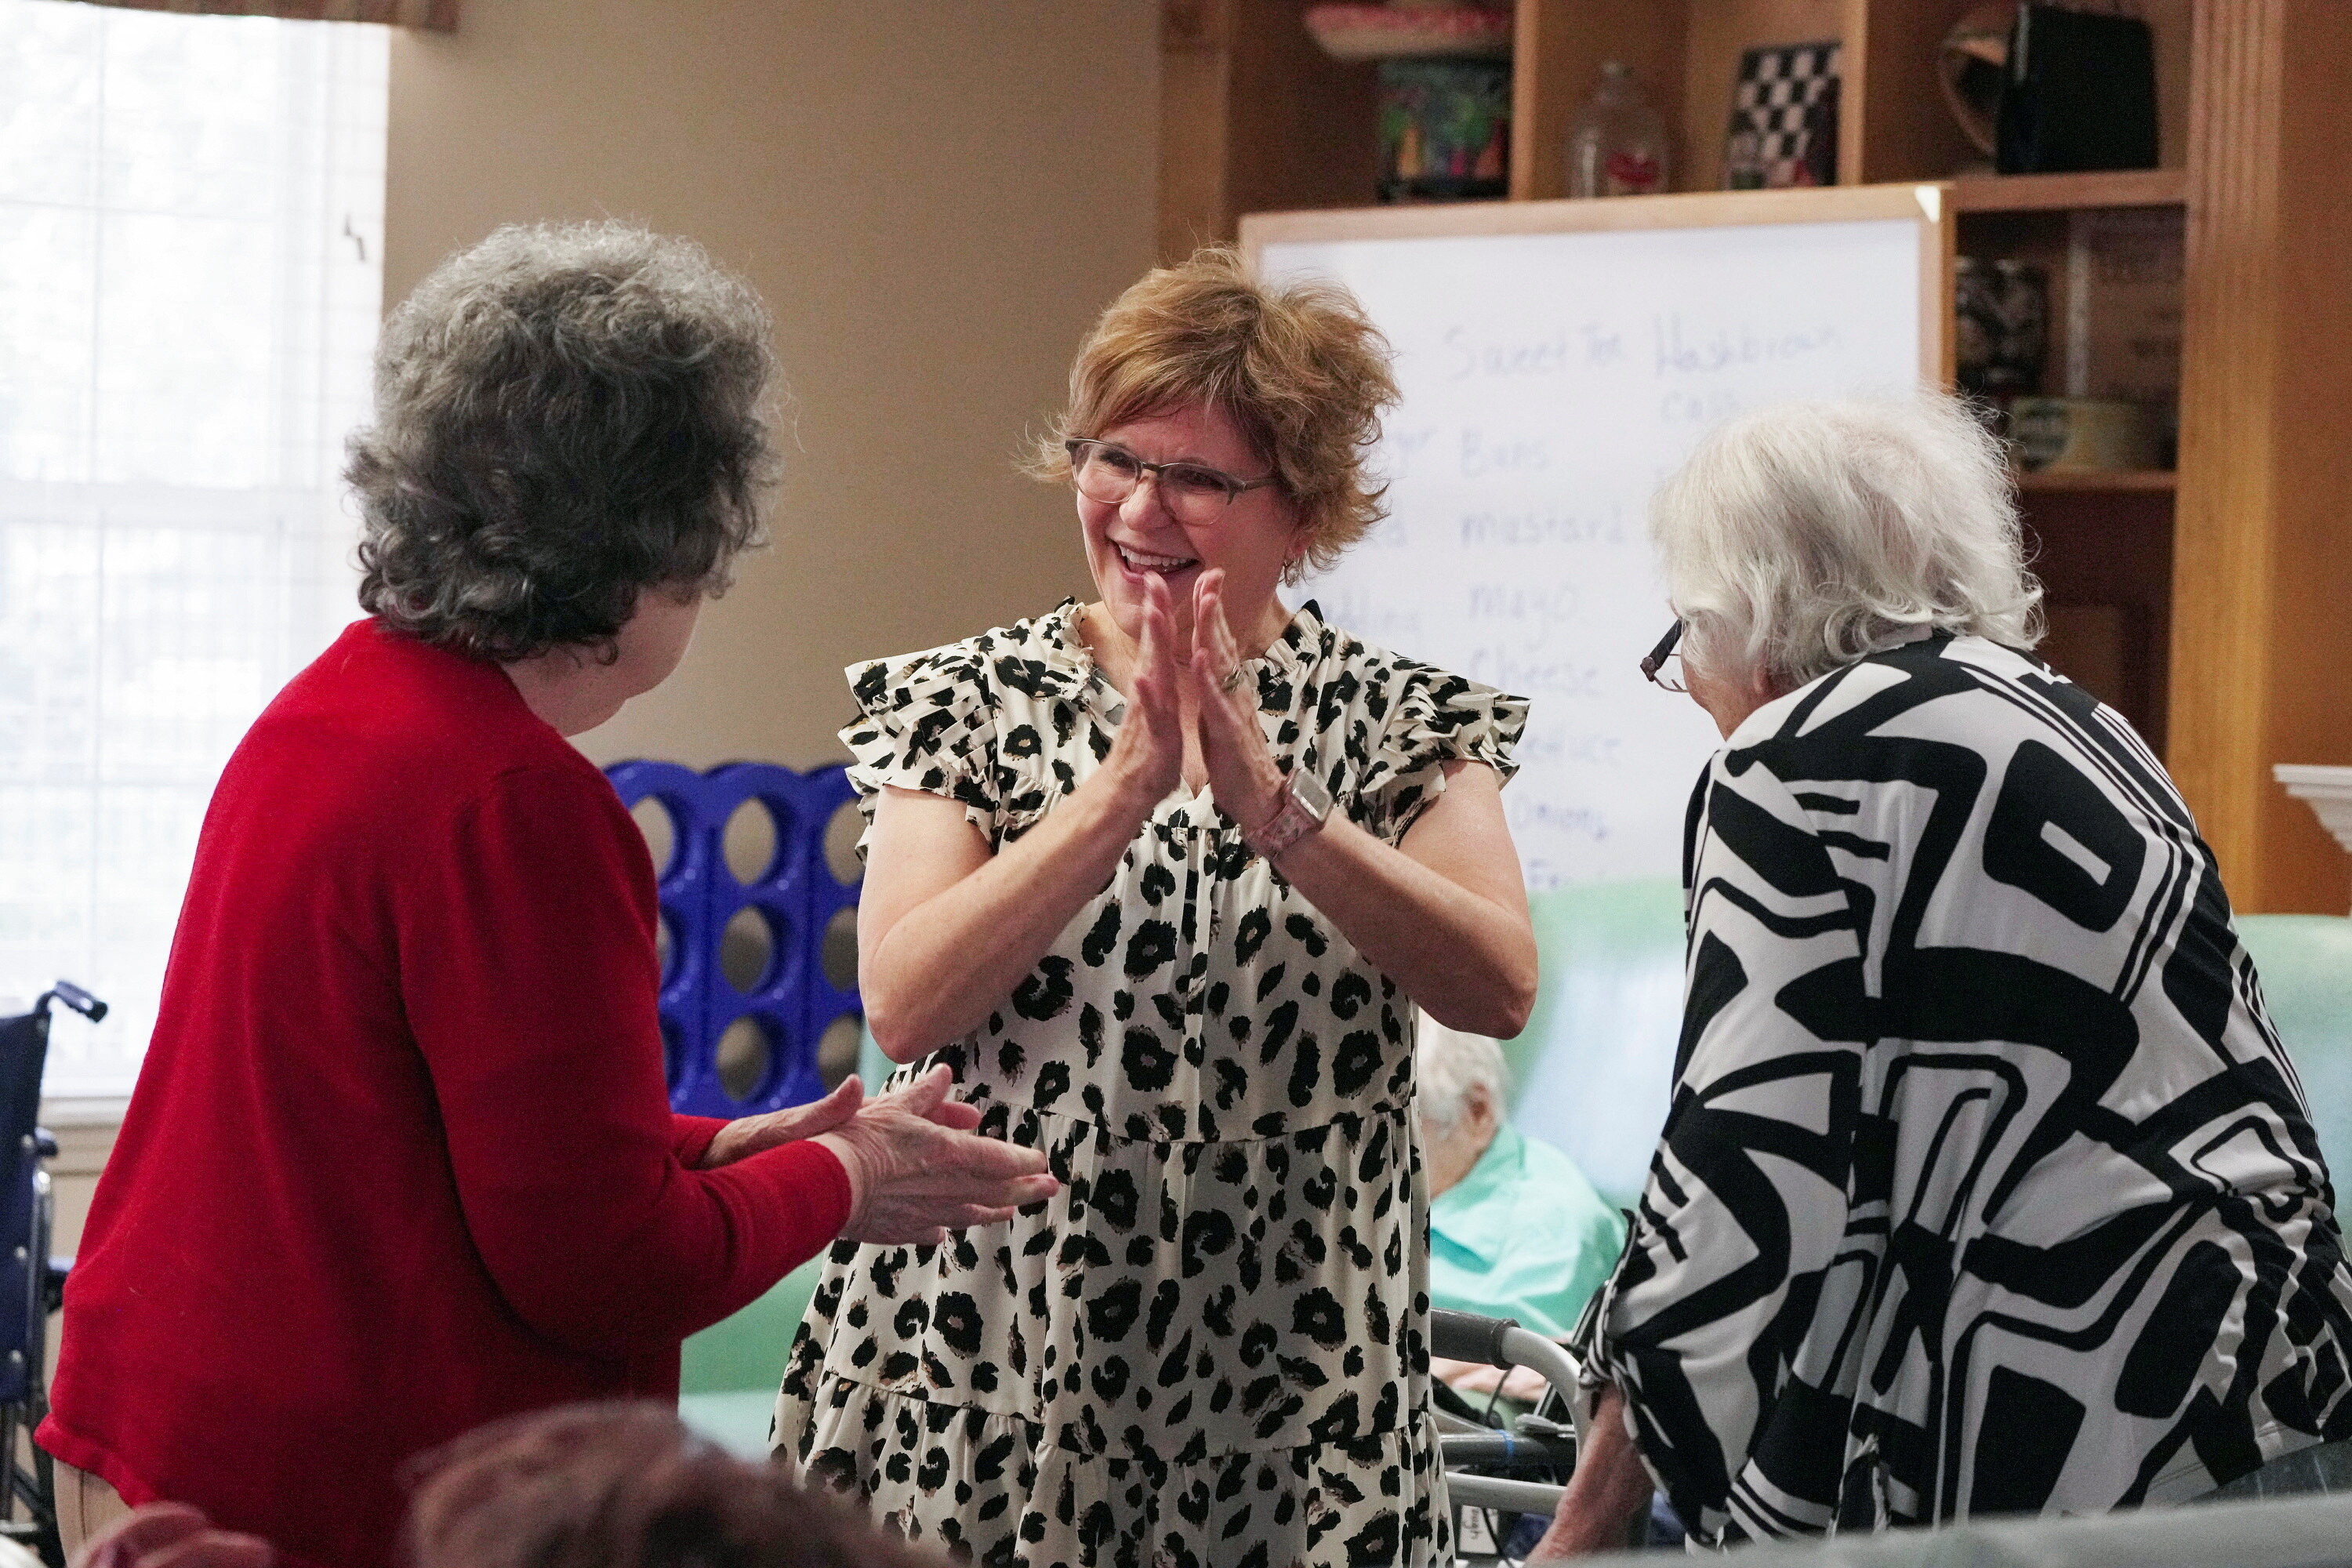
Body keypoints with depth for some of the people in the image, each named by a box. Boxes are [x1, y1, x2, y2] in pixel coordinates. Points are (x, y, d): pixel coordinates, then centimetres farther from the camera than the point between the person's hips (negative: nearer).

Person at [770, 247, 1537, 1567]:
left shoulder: (1403, 724, 3)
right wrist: (1127, 783, -19)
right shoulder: (969, 703, 2)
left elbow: (1501, 988, -13)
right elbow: (904, 1007, -12)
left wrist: (1270, 805, -23)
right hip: (990, 1355, 0)